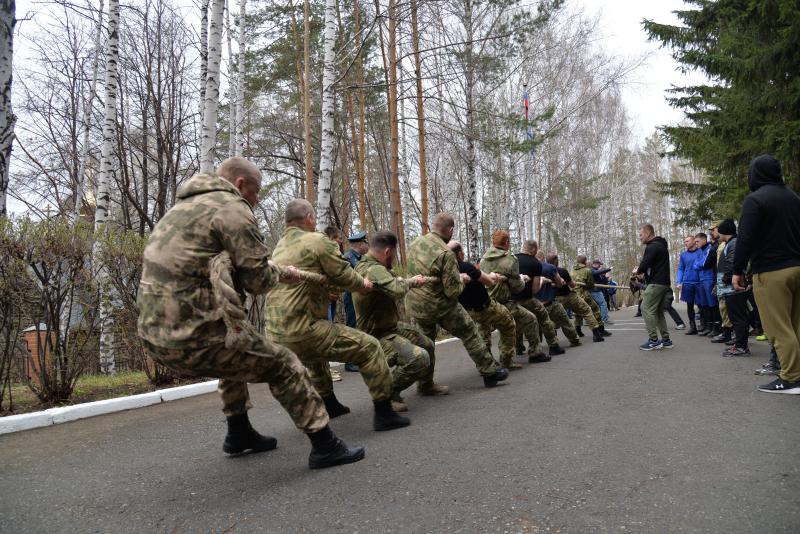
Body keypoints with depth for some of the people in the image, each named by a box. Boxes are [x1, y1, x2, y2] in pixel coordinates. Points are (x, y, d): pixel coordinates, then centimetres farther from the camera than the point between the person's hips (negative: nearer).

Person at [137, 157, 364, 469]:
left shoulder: (184, 206, 20)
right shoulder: (232, 208, -9)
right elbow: (258, 280, -12)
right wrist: (279, 273, 12)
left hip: (153, 334, 10)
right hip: (191, 338, -9)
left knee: (236, 354, 33)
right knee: (283, 365, 3)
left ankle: (239, 434, 40)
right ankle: (325, 446, 9)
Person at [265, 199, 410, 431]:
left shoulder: (279, 247, 19)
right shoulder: (317, 241, -5)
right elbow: (344, 275, -3)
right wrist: (362, 284, 18)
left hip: (275, 335, 9)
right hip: (302, 329, -9)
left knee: (315, 354, 38)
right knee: (369, 347, -2)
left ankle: (329, 404, 46)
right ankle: (383, 413, 0)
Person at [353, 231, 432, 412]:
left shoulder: (365, 264, 5)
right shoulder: (374, 270, -29)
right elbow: (398, 291, -43)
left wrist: (412, 281, 7)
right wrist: (408, 282, -20)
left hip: (391, 326, 11)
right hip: (378, 336, -11)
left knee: (427, 346, 20)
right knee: (420, 358, -28)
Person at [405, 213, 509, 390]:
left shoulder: (415, 243, 0)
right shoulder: (446, 253, -22)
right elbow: (453, 291, -21)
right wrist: (461, 279, 1)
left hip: (414, 305, 6)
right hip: (440, 307, -6)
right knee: (470, 334, 12)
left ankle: (425, 385, 25)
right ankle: (489, 371, 22)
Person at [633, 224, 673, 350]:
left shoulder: (652, 247, -13)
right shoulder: (661, 245, 20)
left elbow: (644, 264, -19)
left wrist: (637, 271, 1)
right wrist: (642, 271, 6)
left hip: (655, 283, -10)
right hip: (664, 283, 10)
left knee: (646, 309, -8)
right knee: (658, 311, 14)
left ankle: (653, 340, -10)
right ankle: (666, 340, 14)